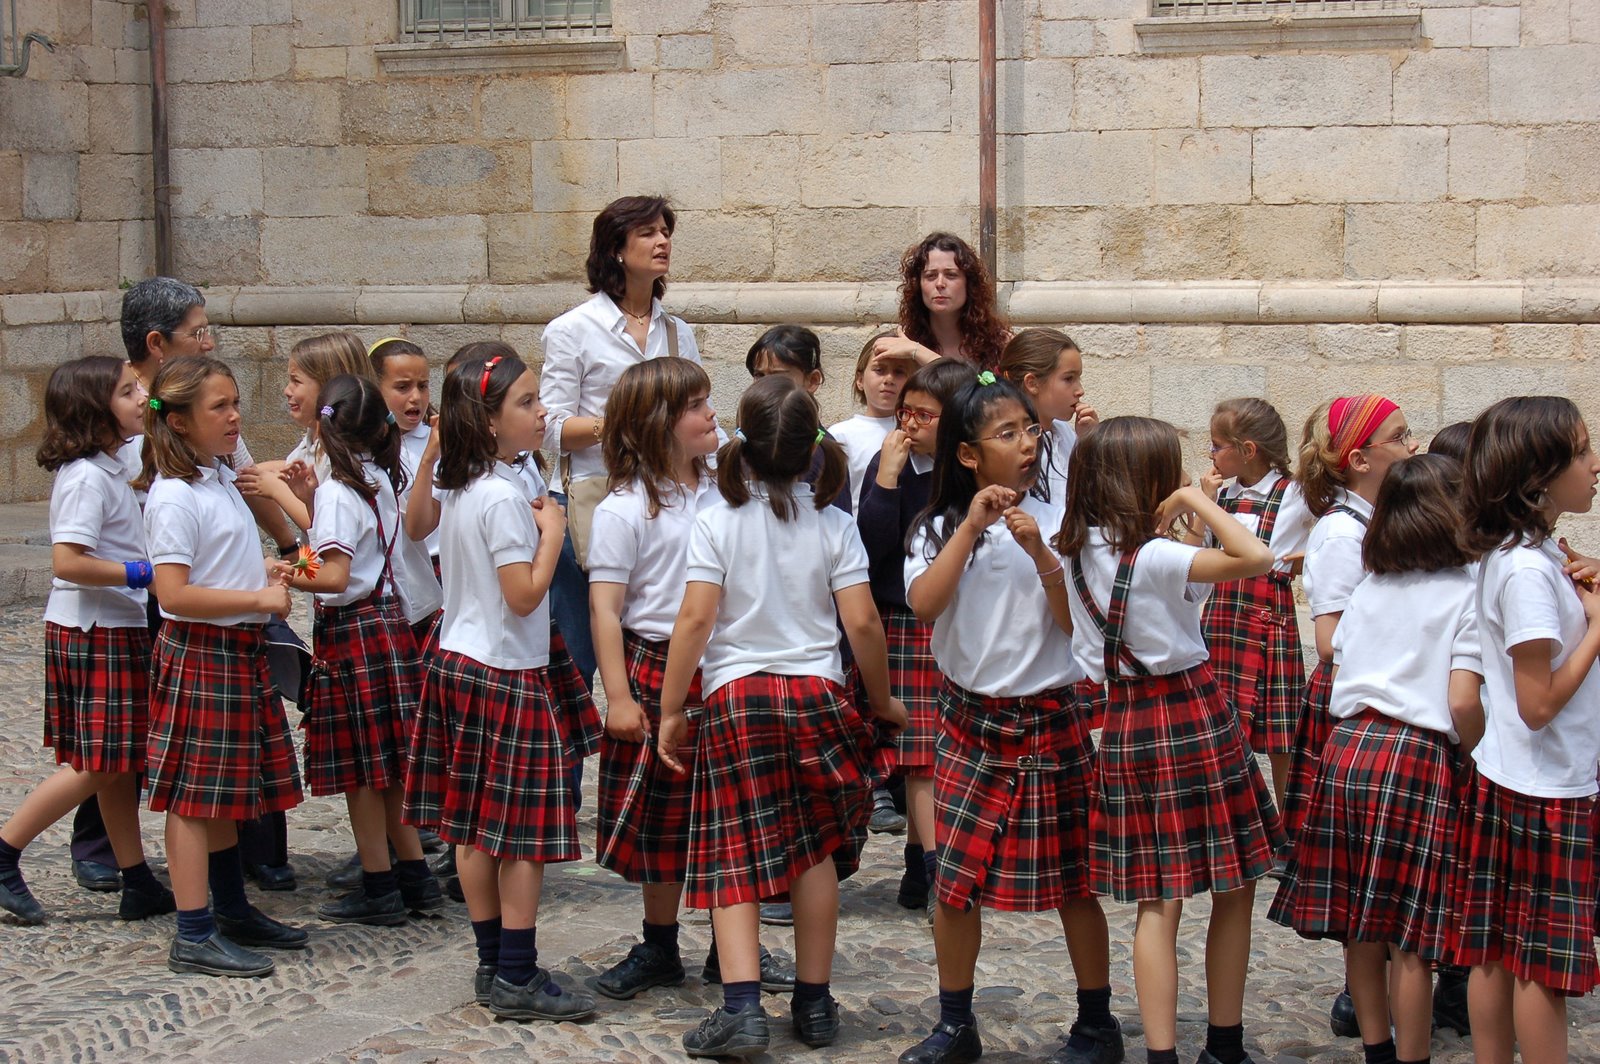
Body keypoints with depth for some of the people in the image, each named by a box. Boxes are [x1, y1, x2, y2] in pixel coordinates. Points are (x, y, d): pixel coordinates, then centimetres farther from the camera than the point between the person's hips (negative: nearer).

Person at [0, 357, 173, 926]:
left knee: (121, 764, 10)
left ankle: (138, 883, 14)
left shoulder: (108, 470, 12)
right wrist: (144, 573, -21)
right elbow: (68, 561, -25)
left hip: (118, 631, 10)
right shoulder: (88, 478, -17)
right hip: (93, 634, -10)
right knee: (98, 766, -5)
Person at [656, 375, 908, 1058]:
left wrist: (670, 710, -2)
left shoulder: (717, 521, -4)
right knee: (814, 849, 13)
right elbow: (861, 623, -4)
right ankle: (814, 1003, 17)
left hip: (735, 696, -2)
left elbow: (695, 619, -9)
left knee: (734, 856, 0)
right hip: (817, 694, 2)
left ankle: (742, 1007, -12)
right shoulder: (832, 524, 1)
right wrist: (882, 700, 11)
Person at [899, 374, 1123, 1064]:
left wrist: (1041, 555, -20)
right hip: (969, 721, 1)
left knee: (1073, 879, 5)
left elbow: (1081, 624, -9)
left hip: (1049, 722, -1)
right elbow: (923, 603, -18)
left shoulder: (1055, 524, -3)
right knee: (954, 878, 3)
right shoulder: (941, 528, 0)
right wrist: (972, 527, -21)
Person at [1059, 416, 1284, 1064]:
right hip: (1192, 715, -7)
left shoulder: (1080, 552, 2)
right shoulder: (1153, 556, -20)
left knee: (1157, 900, 7)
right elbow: (1255, 557, -29)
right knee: (1234, 888, 9)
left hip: (1125, 720, 7)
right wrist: (1198, 502, -19)